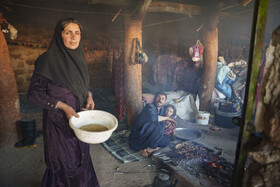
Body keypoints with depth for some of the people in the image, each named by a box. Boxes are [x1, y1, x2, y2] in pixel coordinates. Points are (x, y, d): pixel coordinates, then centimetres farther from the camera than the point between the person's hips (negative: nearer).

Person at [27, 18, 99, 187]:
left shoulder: (79, 58, 5)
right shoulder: (48, 60, -16)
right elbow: (34, 92, -14)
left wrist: (89, 96, -3)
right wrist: (64, 107, -21)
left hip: (79, 117, 7)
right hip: (59, 121, -6)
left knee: (81, 157, 19)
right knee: (65, 162, 7)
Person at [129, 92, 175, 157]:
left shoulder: (162, 109, 8)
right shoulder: (150, 106, -17)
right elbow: (153, 118, -35)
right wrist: (166, 118, -20)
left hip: (149, 136, 9)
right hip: (138, 135, -9)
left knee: (166, 140, 0)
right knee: (160, 125, -24)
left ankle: (145, 148, -4)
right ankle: (150, 148, -12)